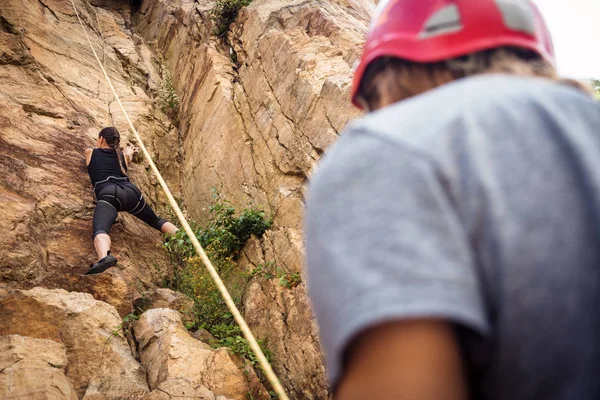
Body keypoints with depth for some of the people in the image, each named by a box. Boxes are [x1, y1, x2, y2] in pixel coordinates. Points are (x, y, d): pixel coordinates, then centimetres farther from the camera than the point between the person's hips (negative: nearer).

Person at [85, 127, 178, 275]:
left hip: (108, 193, -4)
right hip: (130, 191, 5)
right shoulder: (122, 154, 30)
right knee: (156, 221, 26)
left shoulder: (90, 152, 26)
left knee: (100, 230, -30)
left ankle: (105, 257, -62)